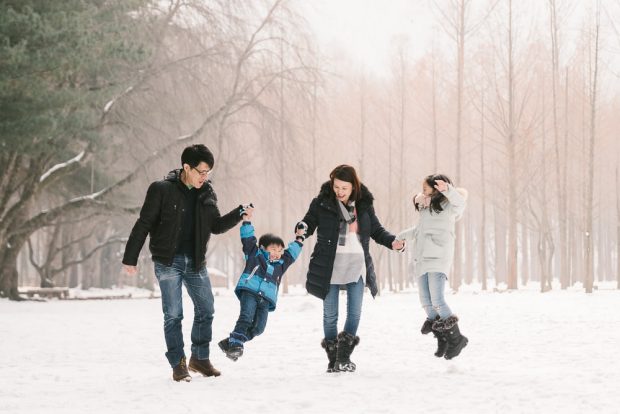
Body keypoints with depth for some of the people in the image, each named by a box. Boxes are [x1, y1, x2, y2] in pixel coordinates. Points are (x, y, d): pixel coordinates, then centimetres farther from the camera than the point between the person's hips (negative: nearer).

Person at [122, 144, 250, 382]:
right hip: (168, 262, -5)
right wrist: (130, 258, -7)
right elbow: (143, 225, -7)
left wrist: (239, 214, -5)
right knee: (173, 315, -2)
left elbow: (216, 226, 11)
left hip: (195, 262, 5)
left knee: (205, 310, 6)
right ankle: (178, 364, 6)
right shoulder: (162, 190, -10)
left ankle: (200, 359, 21)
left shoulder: (206, 193, 5)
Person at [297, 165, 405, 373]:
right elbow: (309, 222, 2)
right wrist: (302, 229, -21)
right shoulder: (322, 202, -3)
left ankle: (344, 357, 8)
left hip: (356, 264, 2)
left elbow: (376, 229, 13)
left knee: (355, 312, -2)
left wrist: (392, 242, -3)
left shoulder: (364, 204, 4)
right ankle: (333, 359, 16)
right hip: (329, 264, -2)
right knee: (330, 314, 4)